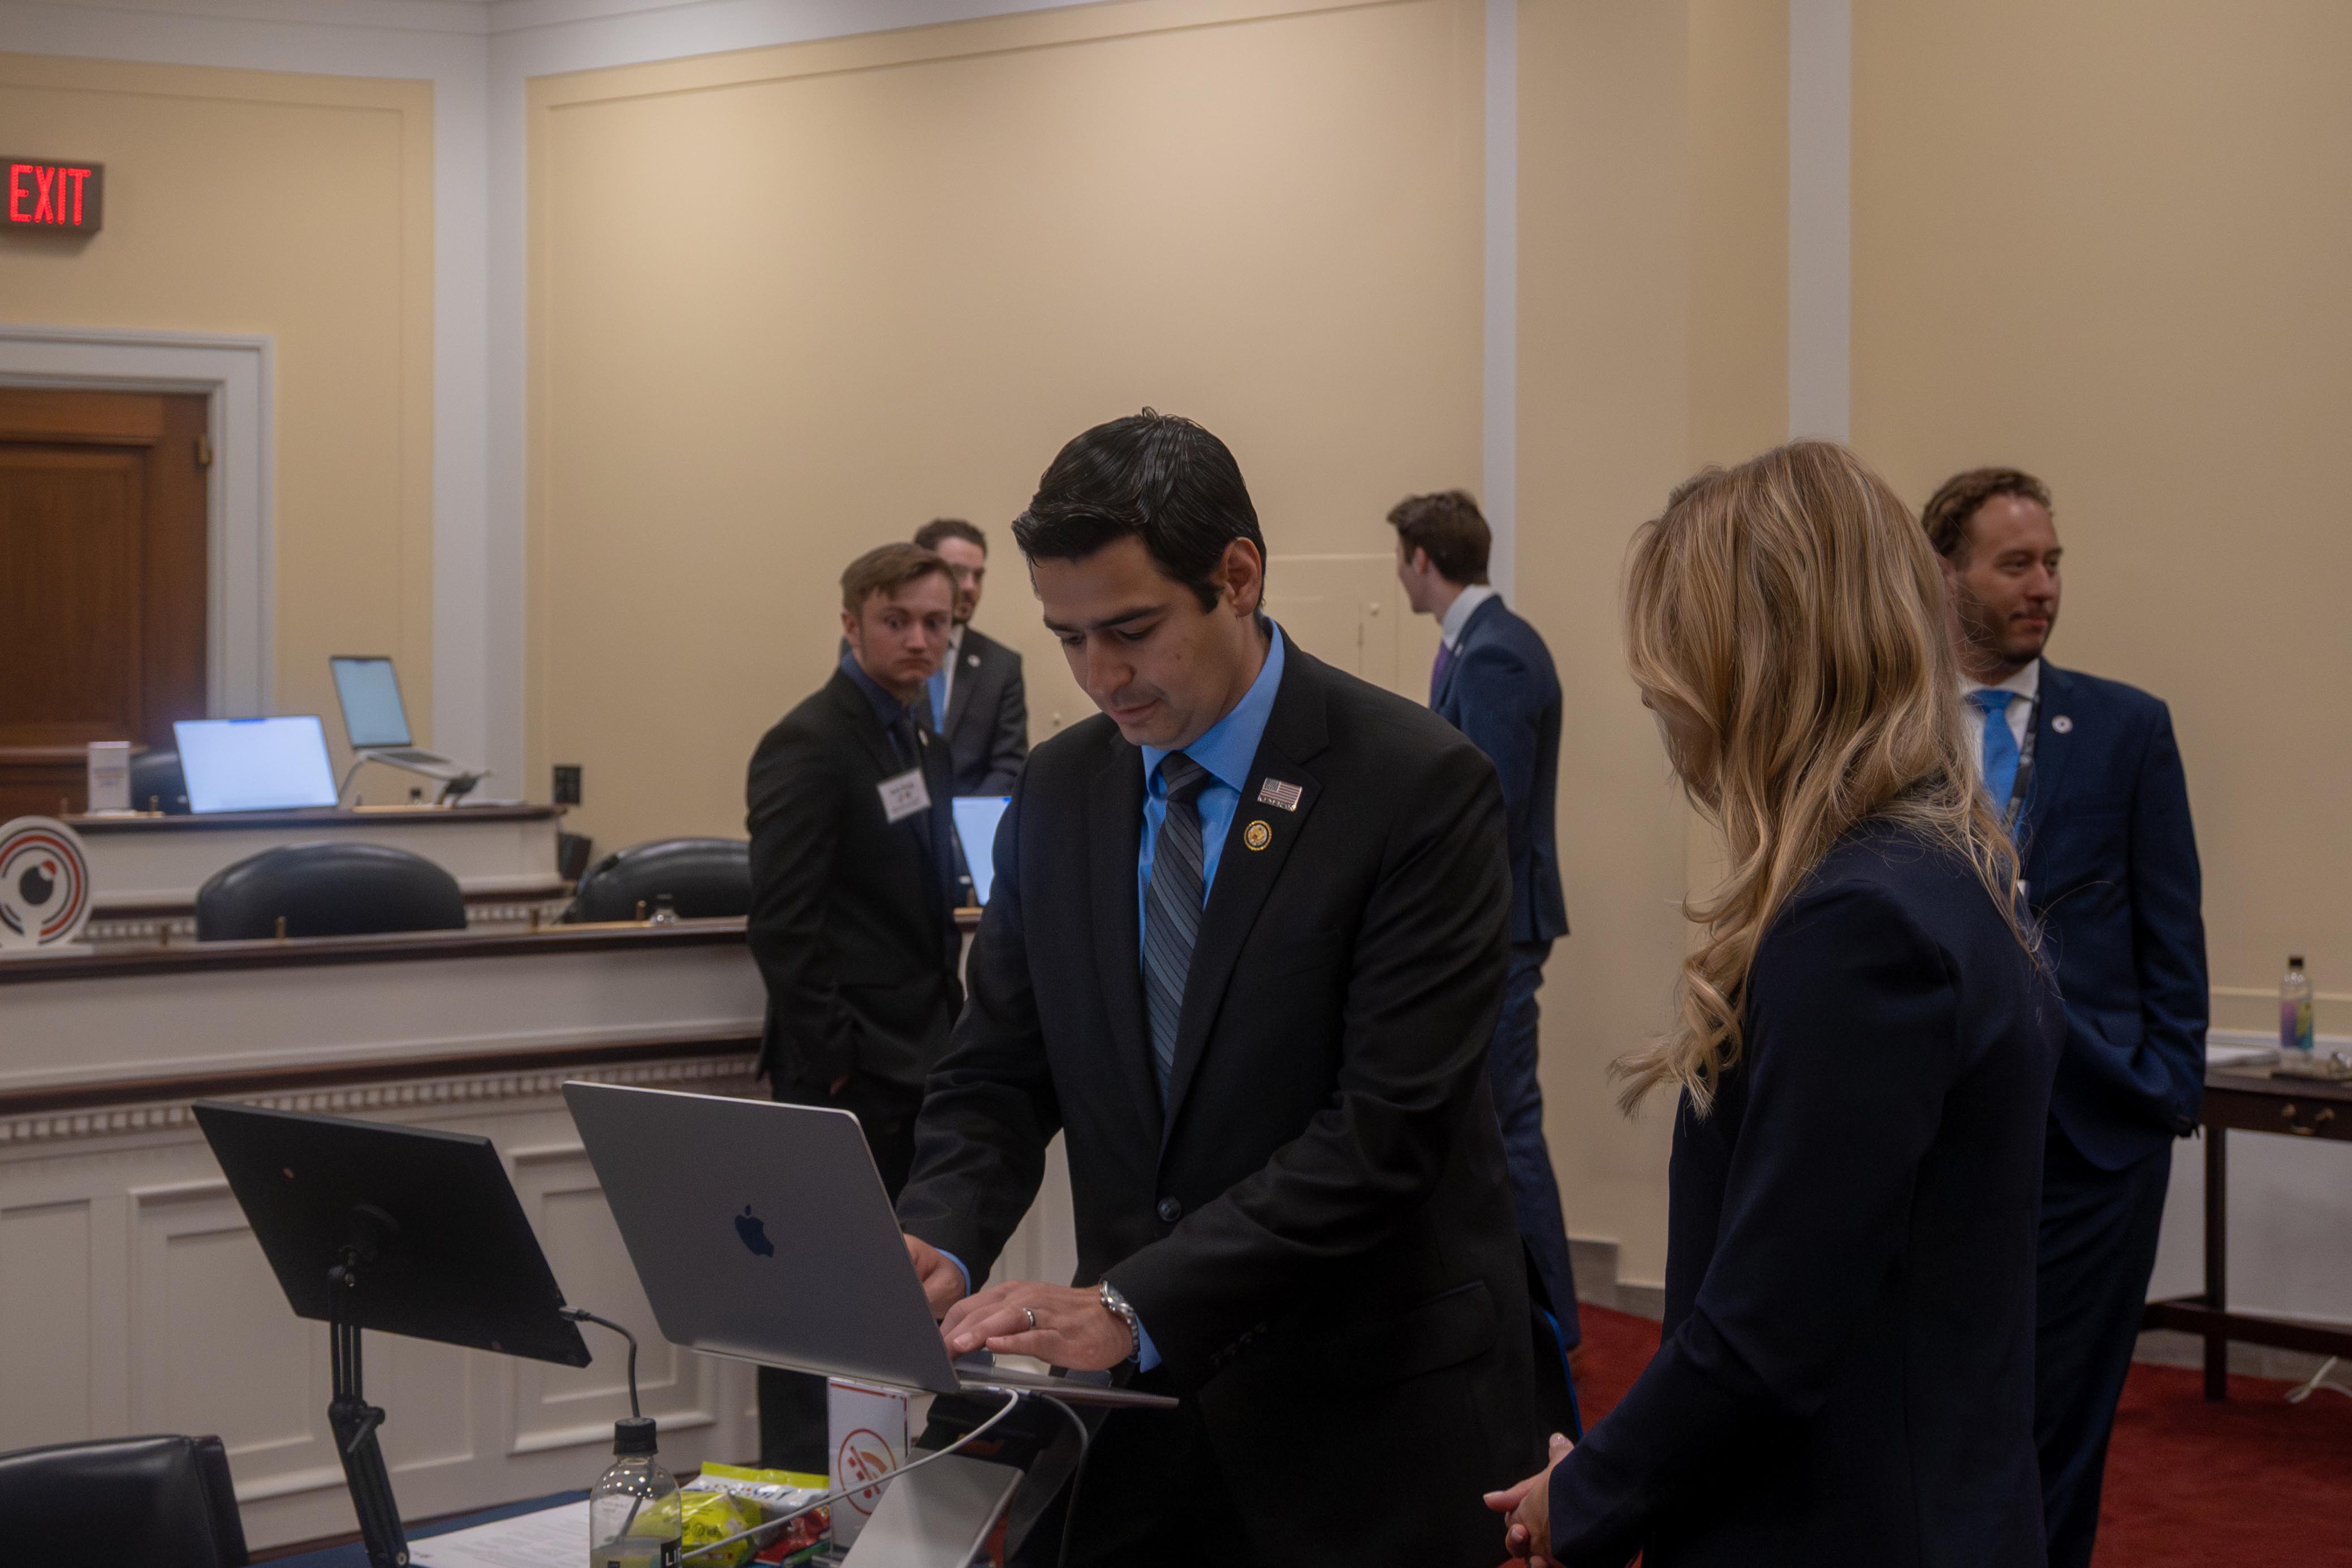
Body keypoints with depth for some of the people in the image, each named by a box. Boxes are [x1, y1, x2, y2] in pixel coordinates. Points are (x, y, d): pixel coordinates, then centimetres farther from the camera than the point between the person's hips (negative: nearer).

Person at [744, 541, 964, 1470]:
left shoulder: (921, 744, 15)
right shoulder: (810, 745, -13)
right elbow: (782, 923, -18)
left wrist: (946, 1028, 14)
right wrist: (823, 1063, -20)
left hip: (912, 1065, 9)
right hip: (847, 1075, -9)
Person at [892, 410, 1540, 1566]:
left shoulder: (1419, 786, -14)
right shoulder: (1060, 791, 5)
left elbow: (1386, 1125, -20)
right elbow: (999, 1074, 8)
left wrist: (1135, 1305, -26)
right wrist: (938, 1244, -13)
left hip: (1371, 1419, -4)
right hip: (1144, 1402, 5)